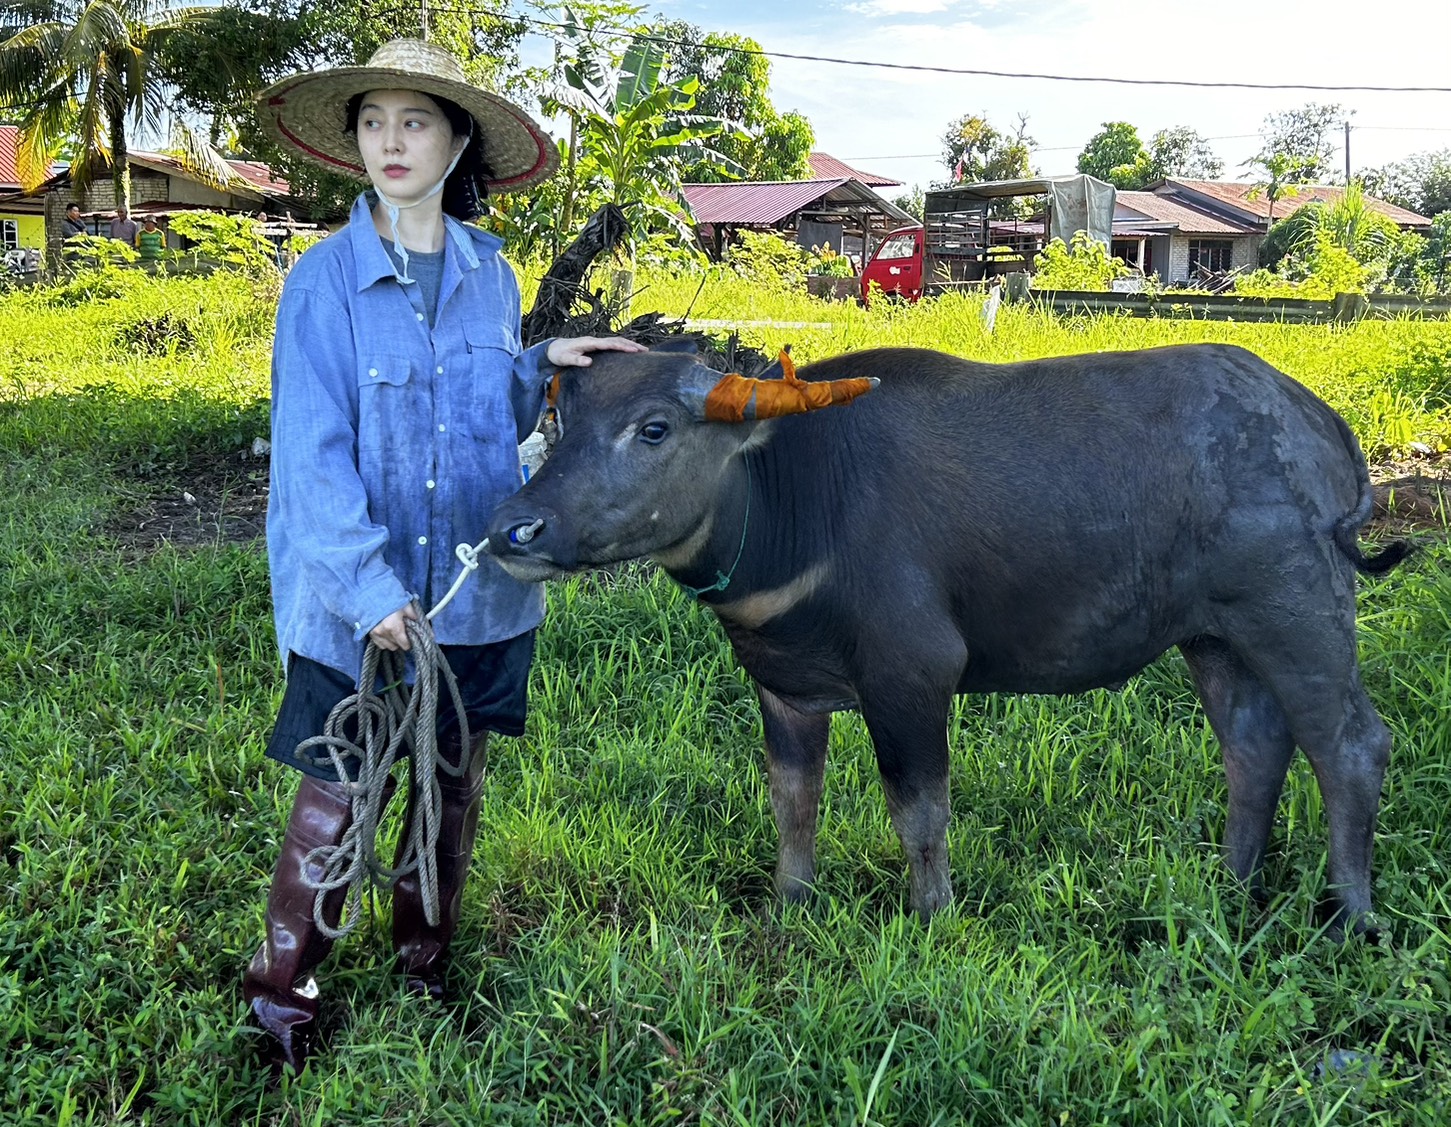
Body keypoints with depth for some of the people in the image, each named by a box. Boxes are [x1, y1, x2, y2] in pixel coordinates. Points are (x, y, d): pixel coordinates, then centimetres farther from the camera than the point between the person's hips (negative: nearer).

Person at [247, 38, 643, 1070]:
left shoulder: (491, 273, 3)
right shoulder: (324, 280, -9)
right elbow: (313, 453, -14)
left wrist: (544, 365, -2)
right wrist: (368, 585, -22)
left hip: (478, 589, 4)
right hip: (356, 598, -4)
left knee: (455, 784, 16)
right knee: (334, 794, 4)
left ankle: (427, 963, 37)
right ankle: (283, 985, 24)